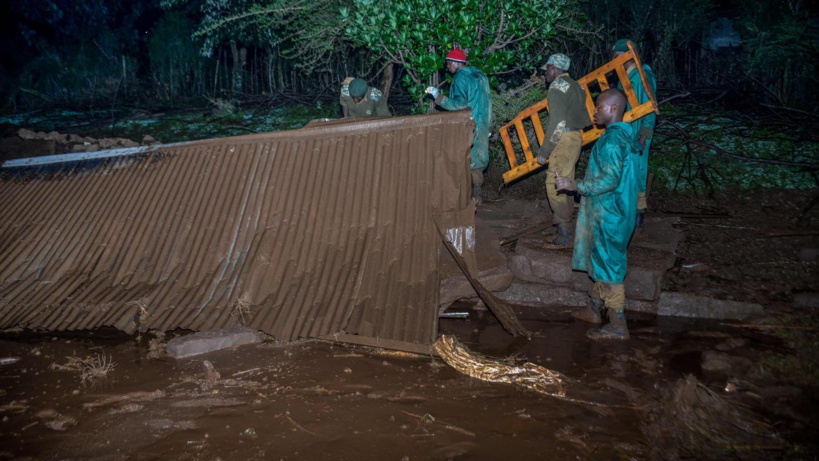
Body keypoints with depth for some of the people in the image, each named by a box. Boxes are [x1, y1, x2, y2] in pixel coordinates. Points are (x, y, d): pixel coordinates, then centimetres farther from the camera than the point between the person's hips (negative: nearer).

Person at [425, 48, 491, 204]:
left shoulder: (461, 78, -14)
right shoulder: (479, 75, 13)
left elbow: (459, 104, -21)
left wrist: (438, 97, -16)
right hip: (481, 125, 8)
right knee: (476, 157, 12)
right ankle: (477, 193, 16)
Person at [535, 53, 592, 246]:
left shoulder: (557, 86, -12)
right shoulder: (576, 86, 15)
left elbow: (557, 122, -19)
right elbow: (586, 119, 15)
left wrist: (543, 152, -16)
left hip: (563, 140, -10)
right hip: (576, 138, 10)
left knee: (554, 185, -9)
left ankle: (565, 232, -8)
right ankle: (566, 221, 24)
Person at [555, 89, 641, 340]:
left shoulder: (612, 140, -21)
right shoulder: (623, 134, 11)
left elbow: (610, 180, -27)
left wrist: (576, 186, -22)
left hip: (608, 215, -10)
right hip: (612, 212, 10)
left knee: (609, 265, -2)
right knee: (602, 261, 20)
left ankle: (618, 326, 6)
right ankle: (594, 309, 34)